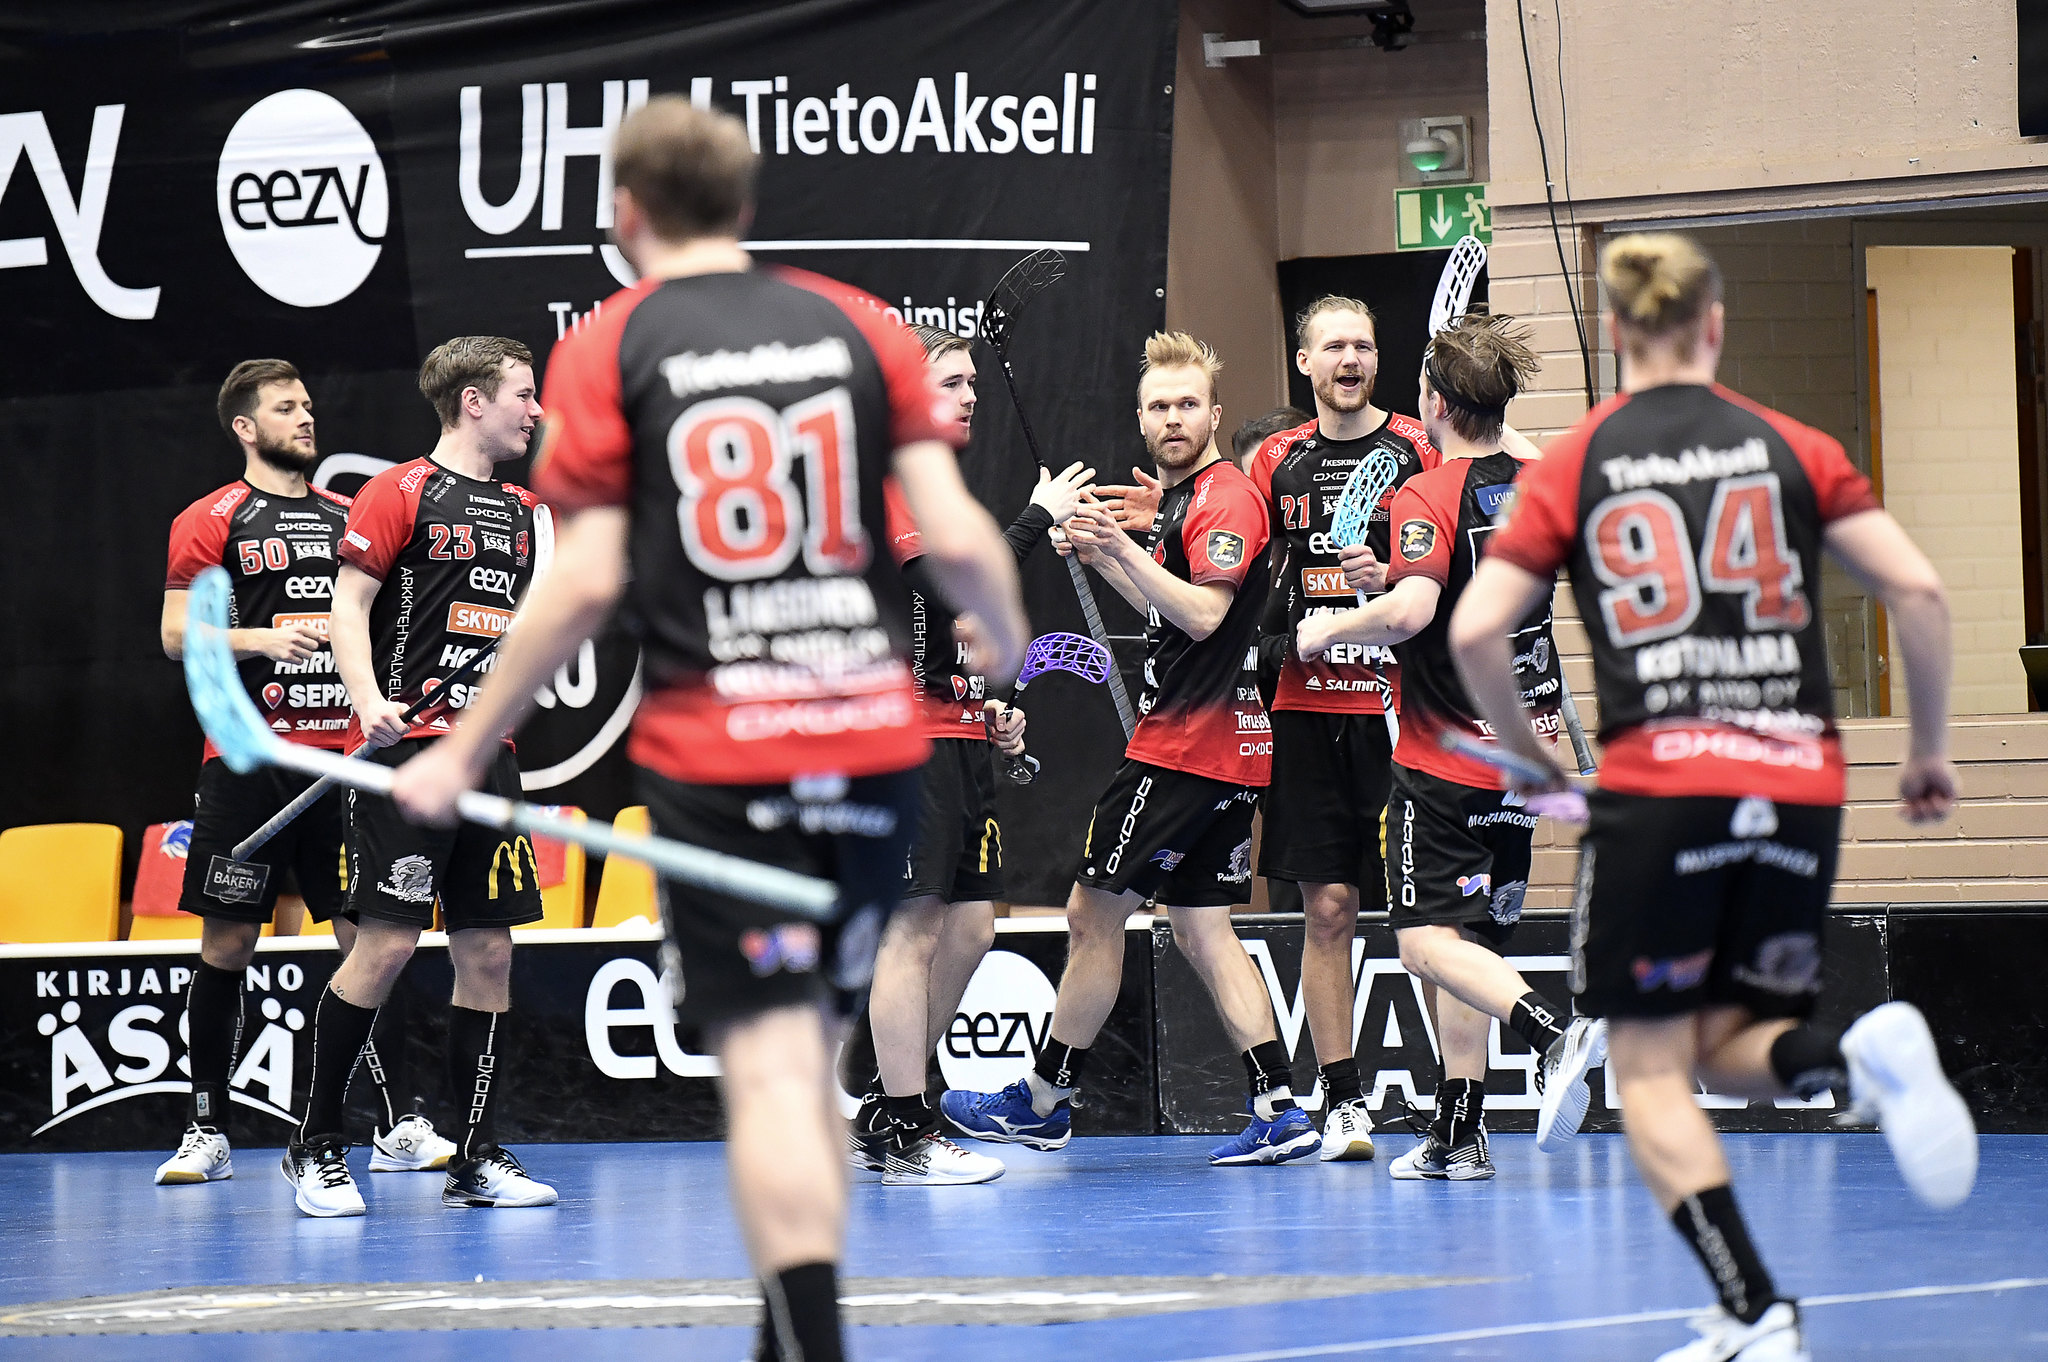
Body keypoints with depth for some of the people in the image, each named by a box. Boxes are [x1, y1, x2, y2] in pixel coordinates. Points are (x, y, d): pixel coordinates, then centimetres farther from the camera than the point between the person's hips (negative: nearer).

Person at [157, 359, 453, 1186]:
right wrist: (262, 638, -18)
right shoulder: (214, 521, 2)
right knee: (228, 942, -1)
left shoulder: (346, 518, 15)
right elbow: (176, 635, -3)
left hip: (343, 749, 4)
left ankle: (393, 1125, 5)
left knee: (364, 935, 1)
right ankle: (209, 1130, 6)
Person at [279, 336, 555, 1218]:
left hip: (487, 751, 7)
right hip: (406, 745, -7)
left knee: (488, 950, 3)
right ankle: (316, 1148, 0)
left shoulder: (521, 509, 17)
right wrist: (369, 700, -21)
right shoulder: (400, 493, -3)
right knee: (387, 943, -11)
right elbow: (350, 605, -10)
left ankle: (477, 1160, 8)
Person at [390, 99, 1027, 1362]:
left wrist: (467, 753, 2)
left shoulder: (607, 349, 0)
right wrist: (1007, 638, 22)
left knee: (773, 1067, -7)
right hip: (875, 737, 3)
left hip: (715, 755, -3)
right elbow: (959, 538, 1)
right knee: (812, 1057, 16)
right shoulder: (864, 327, 7)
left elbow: (584, 583, -6)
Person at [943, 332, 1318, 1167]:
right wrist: (1104, 556, 19)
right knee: (1201, 929, 8)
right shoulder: (1182, 497, 18)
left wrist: (1125, 548, -30)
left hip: (1184, 747, -10)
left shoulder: (1225, 496, -12)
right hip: (1224, 752, 10)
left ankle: (1043, 1100, 7)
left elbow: (1203, 613, -23)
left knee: (1094, 913, -2)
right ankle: (1278, 1110, 3)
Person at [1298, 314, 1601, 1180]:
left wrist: (1330, 629, -13)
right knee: (1468, 940, 14)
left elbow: (1410, 609, -29)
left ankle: (1554, 1034, -31)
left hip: (1442, 762, -7)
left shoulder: (1428, 496, -14)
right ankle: (1458, 1135, 13)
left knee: (1428, 939, -9)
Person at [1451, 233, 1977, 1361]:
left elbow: (1474, 632, -2)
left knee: (1650, 1070, 5)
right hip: (1799, 787, 3)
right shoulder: (1793, 449, 8)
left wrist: (1528, 758, 13)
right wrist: (1928, 749, 11)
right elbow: (1917, 589, 0)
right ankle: (1860, 1054, -16)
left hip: (1656, 787, -2)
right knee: (1728, 1042, 18)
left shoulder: (1572, 467, 5)